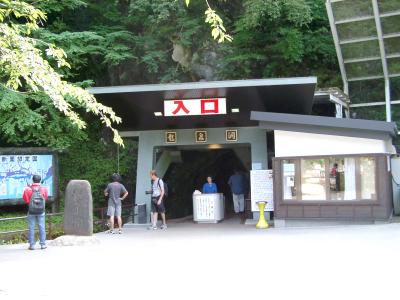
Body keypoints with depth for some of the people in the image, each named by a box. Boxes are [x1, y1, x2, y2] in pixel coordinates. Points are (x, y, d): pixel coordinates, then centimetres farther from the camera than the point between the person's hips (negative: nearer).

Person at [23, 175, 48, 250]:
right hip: (41, 211, 1)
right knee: (41, 227, 7)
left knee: (31, 228, 4)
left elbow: (25, 199, -2)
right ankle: (43, 244, 8)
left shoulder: (28, 189, -8)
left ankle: (32, 245, 4)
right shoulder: (43, 189, -4)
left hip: (31, 211, -1)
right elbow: (46, 198, 7)